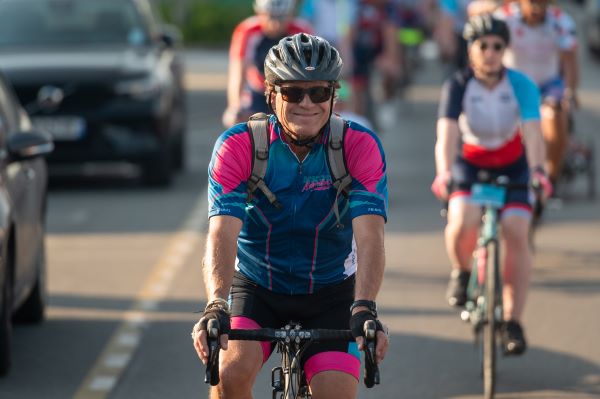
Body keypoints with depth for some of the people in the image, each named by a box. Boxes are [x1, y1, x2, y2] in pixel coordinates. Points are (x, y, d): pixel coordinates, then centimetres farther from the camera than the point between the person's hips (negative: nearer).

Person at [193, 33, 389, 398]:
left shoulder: (361, 146, -17)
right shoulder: (236, 146, -18)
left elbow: (369, 235, -27)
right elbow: (222, 233, -29)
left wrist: (364, 309, -44)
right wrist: (216, 306, -46)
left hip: (330, 295, 1)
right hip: (256, 288, 0)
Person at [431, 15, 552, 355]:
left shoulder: (521, 85, -19)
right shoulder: (458, 86, -20)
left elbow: (532, 131, -31)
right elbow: (448, 133, -32)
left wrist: (537, 169, -50)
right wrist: (443, 172, -50)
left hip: (512, 165, 0)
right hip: (470, 164, 0)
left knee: (516, 233, -18)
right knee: (463, 223, -28)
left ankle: (513, 321, -9)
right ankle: (461, 272, 7)